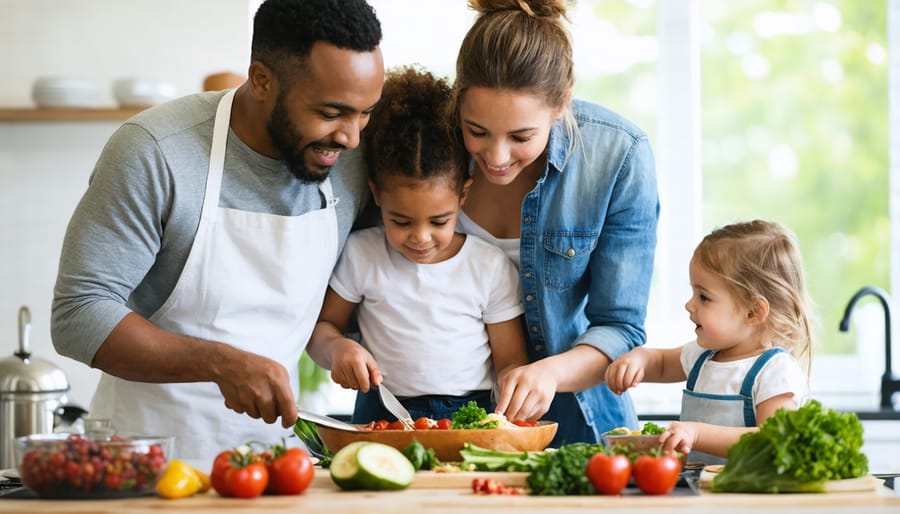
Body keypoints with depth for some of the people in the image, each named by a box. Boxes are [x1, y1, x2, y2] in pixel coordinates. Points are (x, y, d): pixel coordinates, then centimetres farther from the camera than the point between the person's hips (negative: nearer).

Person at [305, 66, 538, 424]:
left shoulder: (491, 266, 3)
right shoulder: (360, 254, 5)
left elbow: (510, 361, 6)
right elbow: (322, 326, 14)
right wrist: (337, 348, -10)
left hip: (469, 418, 1)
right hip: (381, 417, 0)